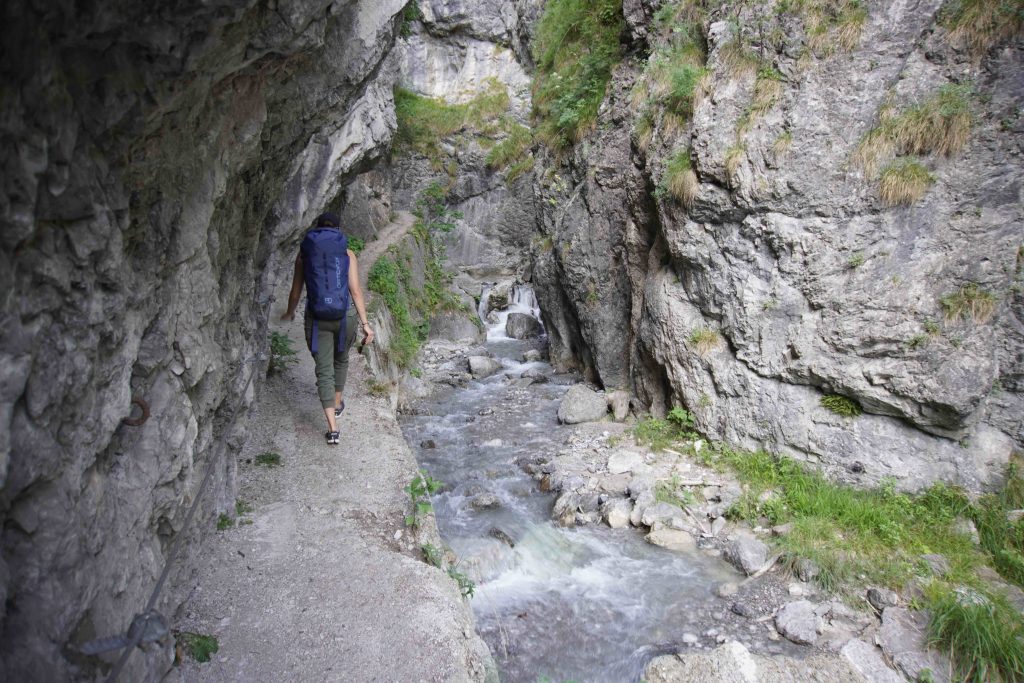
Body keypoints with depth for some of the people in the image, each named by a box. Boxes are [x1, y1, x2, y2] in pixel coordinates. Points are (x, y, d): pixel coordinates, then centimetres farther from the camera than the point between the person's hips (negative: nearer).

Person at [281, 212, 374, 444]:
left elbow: (296, 291, 7)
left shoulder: (304, 254, 1)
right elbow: (355, 290, -9)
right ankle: (337, 404, 47)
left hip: (317, 318, 0)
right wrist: (365, 323, -6)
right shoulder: (348, 255, -3)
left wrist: (289, 313, 26)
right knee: (341, 359, 26)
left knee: (324, 371, 4)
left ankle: (333, 429, -4)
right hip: (345, 316, 1)